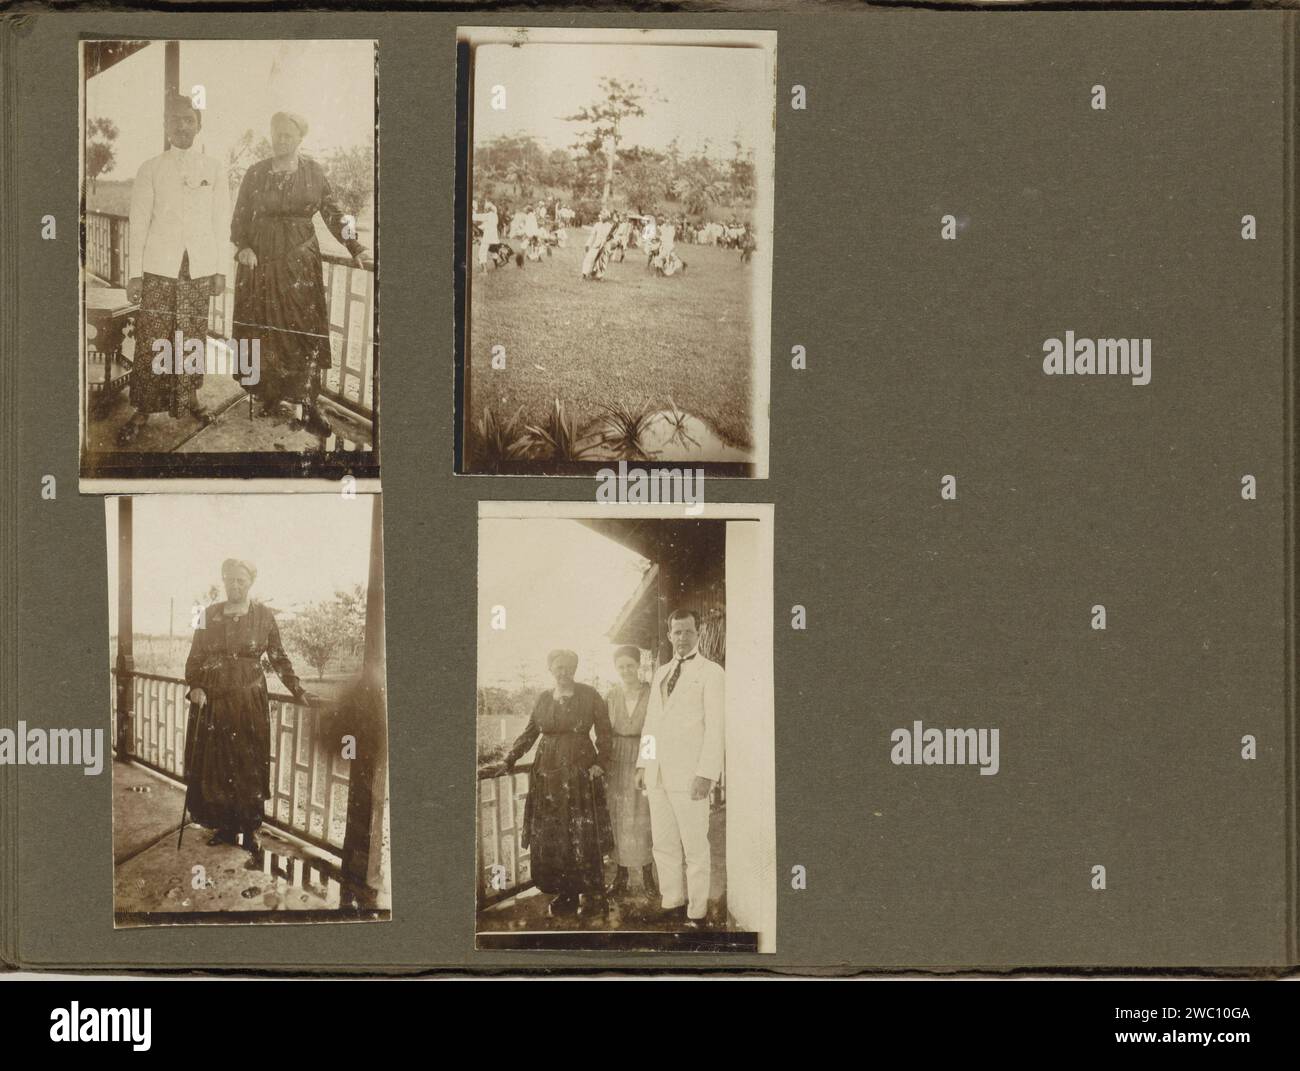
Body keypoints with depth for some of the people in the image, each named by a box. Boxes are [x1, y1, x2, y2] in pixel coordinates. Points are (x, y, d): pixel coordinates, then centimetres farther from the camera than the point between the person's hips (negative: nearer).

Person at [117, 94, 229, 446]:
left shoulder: (214, 169, 9)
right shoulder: (150, 169, 4)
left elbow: (221, 222, 9)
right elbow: (139, 222, 3)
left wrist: (221, 269, 4)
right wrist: (134, 273, -2)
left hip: (200, 268, 2)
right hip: (159, 267, -2)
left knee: (194, 334, 3)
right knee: (151, 338, -5)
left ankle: (190, 396, 19)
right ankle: (142, 411, -1)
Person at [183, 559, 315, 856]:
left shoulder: (263, 616, 1)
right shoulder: (210, 614, 5)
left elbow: (279, 658, 6)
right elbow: (195, 656, 7)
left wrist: (298, 691, 1)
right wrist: (195, 686, -9)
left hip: (249, 701, -1)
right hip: (212, 700, 2)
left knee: (250, 764, -1)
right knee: (214, 762, 2)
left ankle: (250, 828, 8)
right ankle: (224, 826, 11)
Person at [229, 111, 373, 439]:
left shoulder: (312, 172, 3)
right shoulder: (256, 173, 2)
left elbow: (332, 213, 4)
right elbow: (240, 217, 7)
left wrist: (356, 249, -5)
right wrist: (243, 247, -11)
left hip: (301, 263, -1)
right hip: (261, 261, 1)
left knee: (306, 330, -5)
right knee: (265, 330, 1)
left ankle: (308, 404, -4)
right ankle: (271, 394, 11)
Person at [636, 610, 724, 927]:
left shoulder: (711, 673, -4)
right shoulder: (661, 673, 18)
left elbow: (716, 726, -9)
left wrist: (706, 773, -16)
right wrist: (643, 763, 13)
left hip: (690, 774, -6)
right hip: (658, 773, 6)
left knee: (695, 847, -1)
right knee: (663, 845, 8)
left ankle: (696, 913, 5)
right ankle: (673, 904, 17)